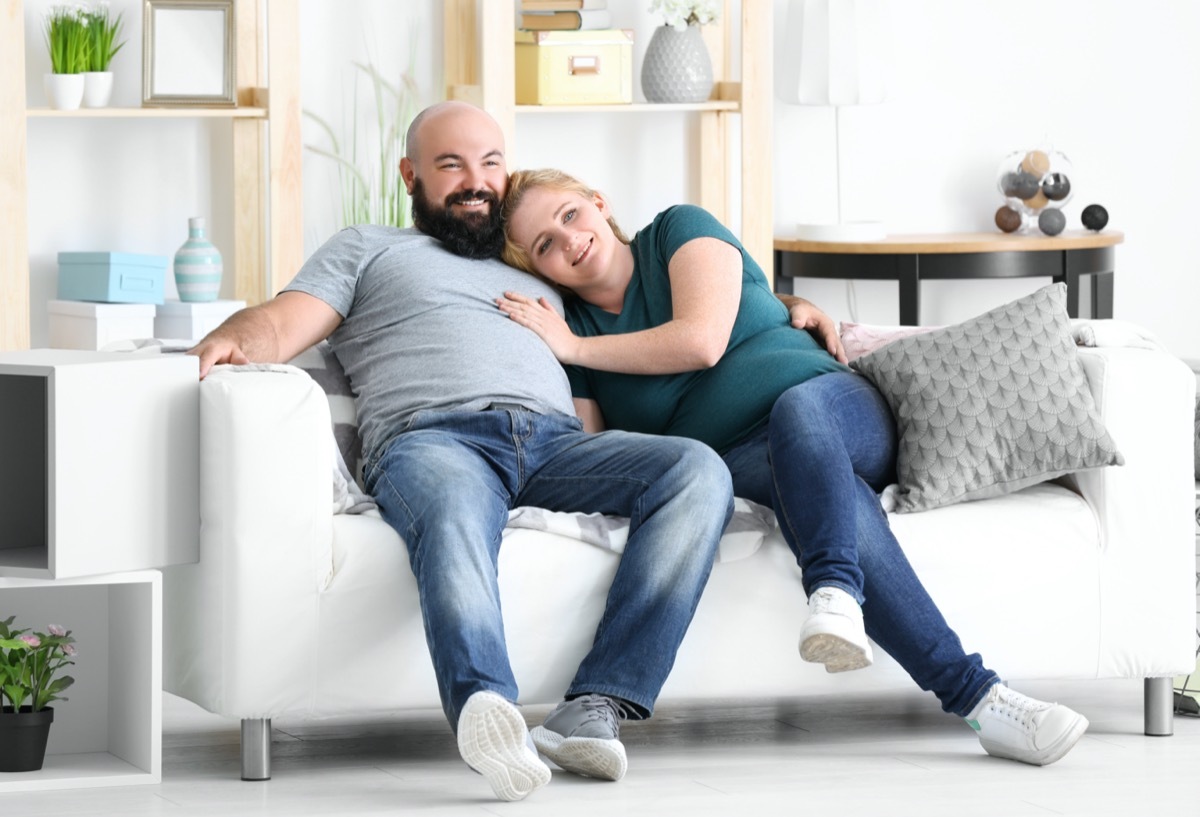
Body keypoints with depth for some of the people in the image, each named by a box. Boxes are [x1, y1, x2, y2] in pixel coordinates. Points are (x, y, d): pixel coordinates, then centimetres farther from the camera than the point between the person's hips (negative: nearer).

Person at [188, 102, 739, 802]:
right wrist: (234, 339, -11)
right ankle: (488, 708, -70)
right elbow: (280, 327, 15)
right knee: (455, 514, -42)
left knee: (698, 473, -27)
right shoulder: (368, 250, 31)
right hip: (432, 436, -4)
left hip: (558, 441, 4)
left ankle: (593, 710, -38)